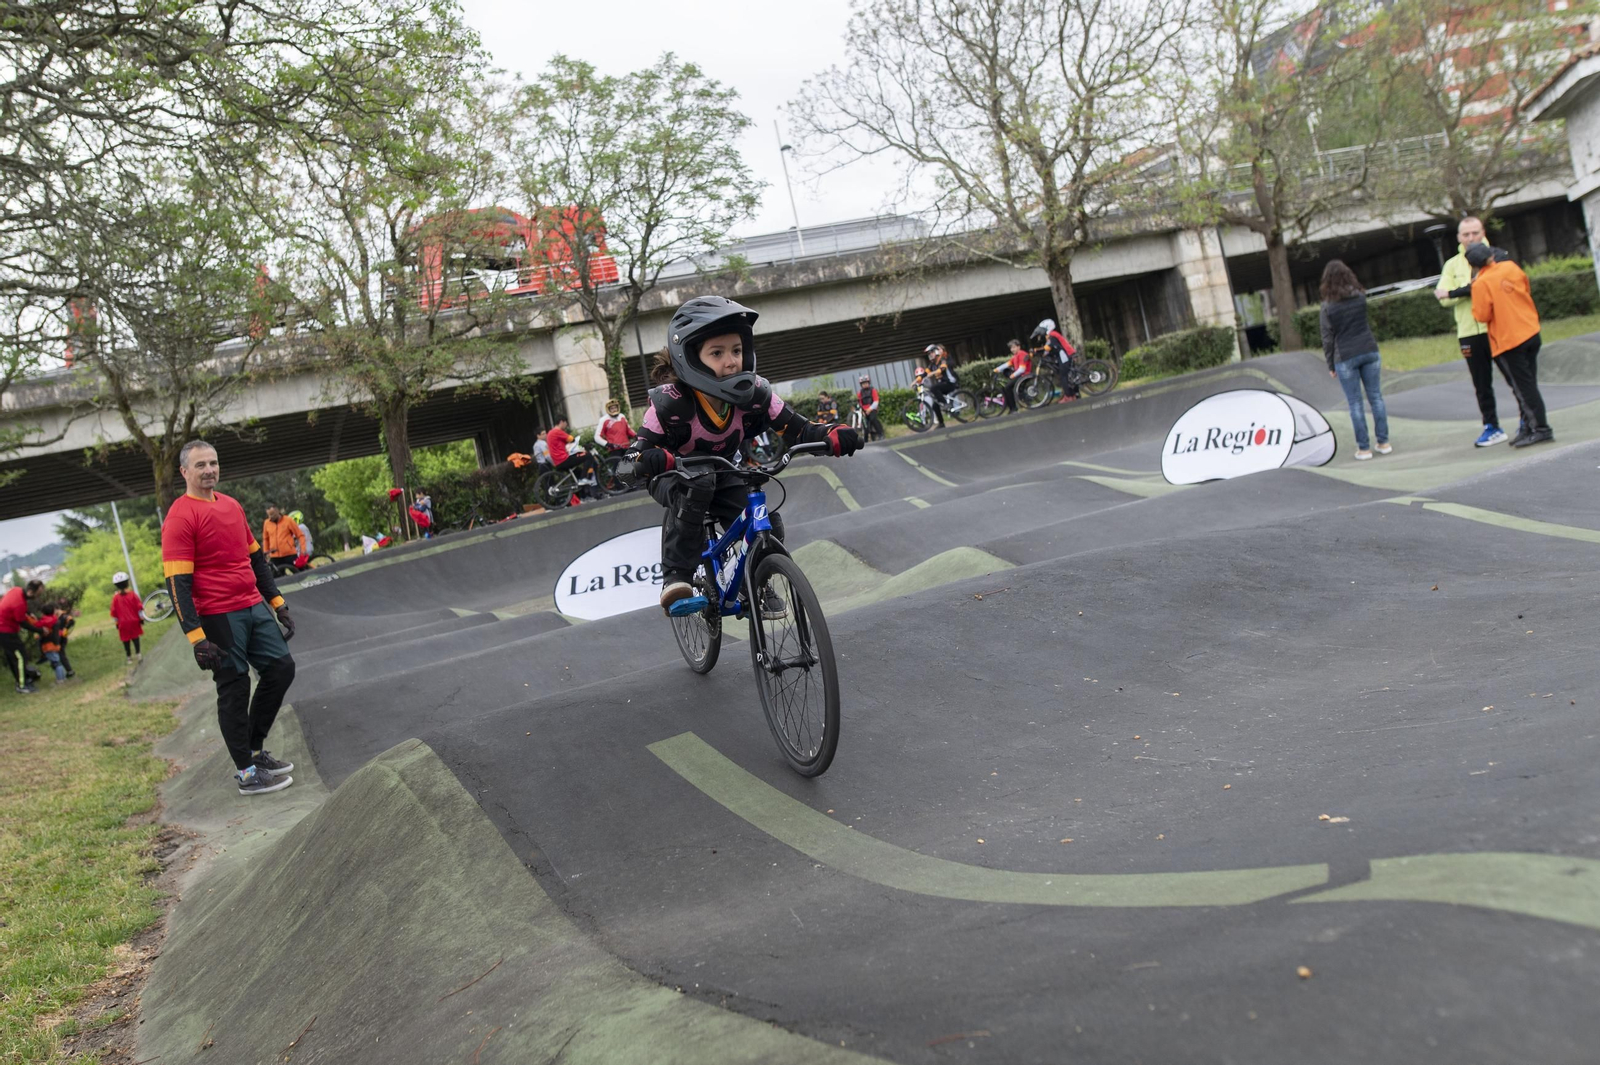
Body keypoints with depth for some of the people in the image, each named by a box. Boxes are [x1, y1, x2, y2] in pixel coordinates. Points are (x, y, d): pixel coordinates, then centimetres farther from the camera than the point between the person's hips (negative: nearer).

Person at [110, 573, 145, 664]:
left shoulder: (115, 598, -6)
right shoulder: (132, 594, -8)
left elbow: (114, 613, 1)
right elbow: (139, 607, -6)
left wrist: (117, 623, 13)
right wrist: (142, 618, 3)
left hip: (123, 623, 0)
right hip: (134, 622, 0)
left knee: (126, 640, 8)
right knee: (135, 638, 12)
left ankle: (129, 657, 10)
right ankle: (138, 653, 1)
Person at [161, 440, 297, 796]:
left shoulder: (231, 505, 13)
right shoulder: (180, 517, -12)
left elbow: (256, 558, 22)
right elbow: (178, 583, -16)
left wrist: (278, 603, 19)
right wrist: (196, 638, -20)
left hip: (254, 608, 8)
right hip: (218, 617, -8)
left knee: (281, 668, 9)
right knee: (234, 689, 0)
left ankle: (254, 749, 24)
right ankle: (246, 773, 12)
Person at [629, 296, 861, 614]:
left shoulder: (754, 393, -22)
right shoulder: (671, 401, -31)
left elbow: (795, 429, -23)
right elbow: (640, 453, -30)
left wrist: (833, 436, -43)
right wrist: (656, 459, -55)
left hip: (724, 477, 4)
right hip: (675, 480, -4)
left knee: (768, 527, -18)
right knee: (695, 486, -39)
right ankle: (676, 576, -30)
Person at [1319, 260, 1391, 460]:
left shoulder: (1328, 305, -8)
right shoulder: (1361, 296, 2)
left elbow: (1328, 338, -6)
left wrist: (1330, 365, 2)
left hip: (1345, 357, -3)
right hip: (1369, 351, 3)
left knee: (1355, 403, 2)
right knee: (1375, 396, 10)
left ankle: (1363, 447, 4)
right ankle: (1383, 442, 13)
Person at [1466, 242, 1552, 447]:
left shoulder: (1481, 284, -16)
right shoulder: (1511, 267, 2)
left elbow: (1482, 315, -12)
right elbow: (1527, 290, 17)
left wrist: (1474, 289, -4)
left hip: (1509, 340, -7)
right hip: (1531, 333, 7)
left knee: (1524, 386, -1)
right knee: (1527, 383, 13)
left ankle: (1541, 429, -1)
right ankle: (1529, 427, 19)